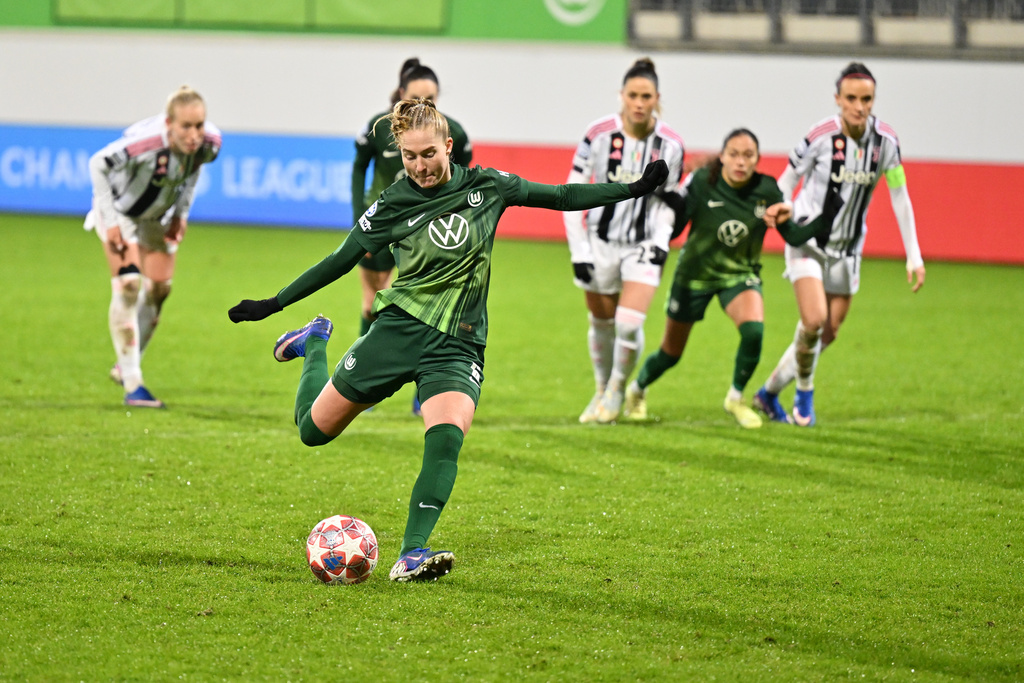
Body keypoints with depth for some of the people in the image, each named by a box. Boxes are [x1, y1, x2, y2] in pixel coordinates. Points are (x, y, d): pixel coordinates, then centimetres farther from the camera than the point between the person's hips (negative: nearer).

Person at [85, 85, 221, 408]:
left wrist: (181, 212, -3)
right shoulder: (145, 143, -42)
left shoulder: (210, 143, -24)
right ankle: (132, 384, -13)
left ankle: (125, 367, 27)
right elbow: (98, 164, -26)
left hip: (157, 216, 6)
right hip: (121, 210, -6)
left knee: (159, 288, 8)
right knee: (128, 285, -17)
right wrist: (110, 222, -26)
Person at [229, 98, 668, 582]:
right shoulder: (395, 204, -4)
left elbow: (562, 197, 11)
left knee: (446, 438, -26)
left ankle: (411, 556, -28)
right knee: (314, 429, 7)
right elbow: (341, 259, 5)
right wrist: (273, 304, 5)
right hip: (399, 328, 0)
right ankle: (315, 343, 39)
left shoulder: (486, 187, 1)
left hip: (457, 343, 0)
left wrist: (634, 189, 9)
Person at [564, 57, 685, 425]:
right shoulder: (599, 134, -13)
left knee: (630, 324, -14)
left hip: (643, 246, 0)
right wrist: (578, 252, -10)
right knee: (601, 323, 8)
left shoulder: (671, 145, -7)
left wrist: (661, 242, -8)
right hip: (600, 241, 0)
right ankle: (601, 391, 33)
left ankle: (618, 389, 12)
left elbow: (665, 201, 8)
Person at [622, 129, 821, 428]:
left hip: (740, 274, 1)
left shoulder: (767, 191, -14)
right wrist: (667, 197, -34)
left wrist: (825, 219, -28)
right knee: (671, 353, 11)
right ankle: (636, 389, 45)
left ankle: (736, 398, -3)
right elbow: (672, 229, -16)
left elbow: (793, 236, -10)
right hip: (695, 274, -1)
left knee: (753, 329, -29)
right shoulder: (701, 182, -19)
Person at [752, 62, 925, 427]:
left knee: (829, 332, 7)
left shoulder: (885, 140, -9)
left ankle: (769, 392, 26)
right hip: (809, 241, -5)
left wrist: (914, 256, -3)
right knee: (813, 320, -22)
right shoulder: (822, 136, -20)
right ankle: (804, 391, 6)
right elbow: (786, 182, -7)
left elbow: (900, 196, -1)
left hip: (847, 247, 5)